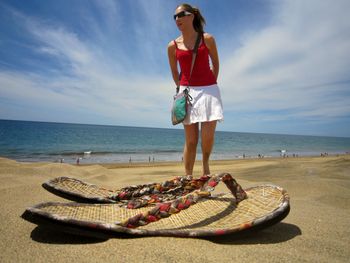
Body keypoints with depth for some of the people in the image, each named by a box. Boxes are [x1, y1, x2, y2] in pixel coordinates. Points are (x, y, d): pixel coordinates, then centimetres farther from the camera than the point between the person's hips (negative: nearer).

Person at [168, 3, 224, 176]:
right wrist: (182, 89, 11)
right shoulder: (173, 46, 6)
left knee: (208, 136, -12)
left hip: (209, 90, 0)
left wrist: (210, 84, 10)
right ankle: (188, 178, 12)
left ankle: (205, 163, 21)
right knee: (190, 140, -1)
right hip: (187, 92, 1)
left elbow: (215, 63, 14)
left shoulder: (207, 39, 4)